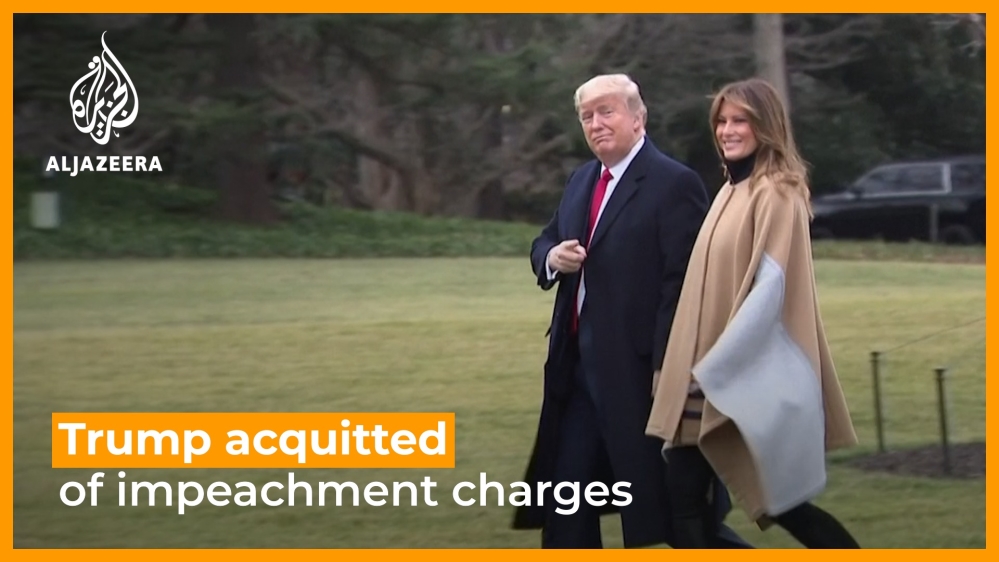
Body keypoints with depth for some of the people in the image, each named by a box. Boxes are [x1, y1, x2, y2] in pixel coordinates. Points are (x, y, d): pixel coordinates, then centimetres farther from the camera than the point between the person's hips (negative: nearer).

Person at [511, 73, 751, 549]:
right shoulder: (581, 181, 15)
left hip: (638, 369, -8)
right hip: (579, 368, 8)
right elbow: (544, 244, 22)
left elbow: (682, 282, -17)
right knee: (563, 498, 10)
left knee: (670, 501, -1)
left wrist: (667, 367, -21)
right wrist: (553, 257, -3)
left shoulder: (674, 183, -12)